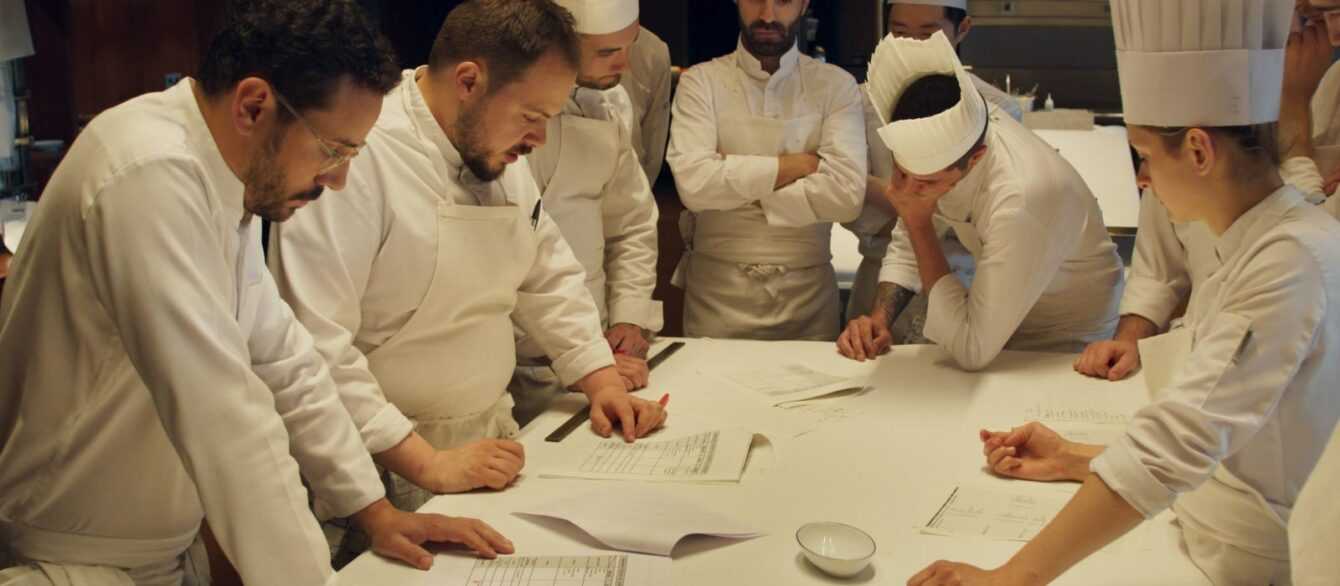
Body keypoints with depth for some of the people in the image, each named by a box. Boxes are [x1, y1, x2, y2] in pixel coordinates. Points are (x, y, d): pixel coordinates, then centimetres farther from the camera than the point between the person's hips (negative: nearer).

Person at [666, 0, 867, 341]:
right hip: (717, 290, 0)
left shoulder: (836, 85, 0)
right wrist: (799, 163, -13)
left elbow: (846, 195, -14)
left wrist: (734, 179, -13)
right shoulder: (700, 82, -1)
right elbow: (693, 183, -17)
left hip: (807, 292, 1)